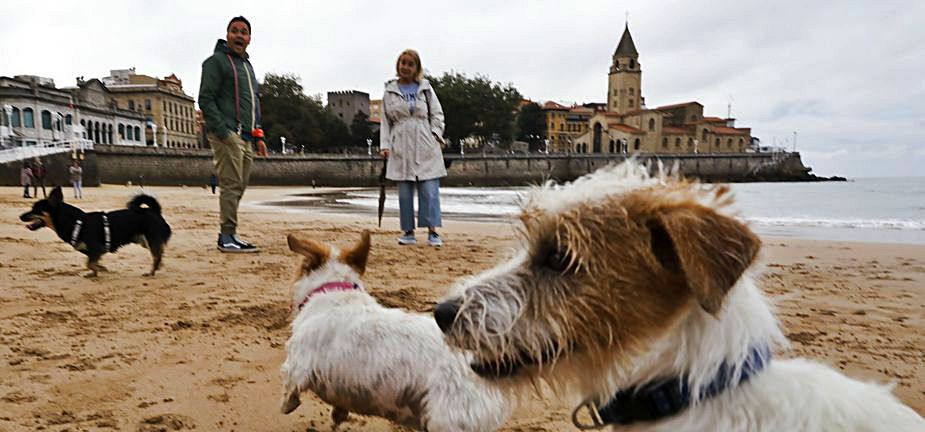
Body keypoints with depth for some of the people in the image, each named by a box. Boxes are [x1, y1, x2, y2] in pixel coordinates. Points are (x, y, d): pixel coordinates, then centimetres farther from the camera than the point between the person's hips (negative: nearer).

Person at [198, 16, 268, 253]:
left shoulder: (248, 66, 25)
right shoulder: (216, 61, -1)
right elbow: (206, 100, -9)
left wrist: (258, 136, 17)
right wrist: (223, 132, -19)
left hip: (245, 138, 8)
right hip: (227, 135, -8)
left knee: (239, 187, 8)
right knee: (231, 185, -12)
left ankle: (228, 234, 14)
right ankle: (227, 237, -9)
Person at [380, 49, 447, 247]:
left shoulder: (425, 88, 11)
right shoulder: (390, 91, 11)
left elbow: (437, 113, 11)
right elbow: (386, 121, 11)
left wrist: (436, 134, -4)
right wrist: (384, 145, 2)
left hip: (425, 146, 0)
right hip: (401, 147, 1)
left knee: (430, 190, -7)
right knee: (404, 192, 2)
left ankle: (433, 231, -4)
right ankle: (408, 232, 10)